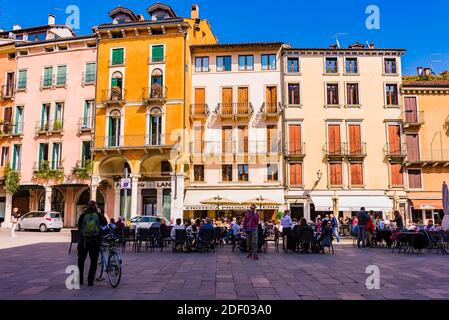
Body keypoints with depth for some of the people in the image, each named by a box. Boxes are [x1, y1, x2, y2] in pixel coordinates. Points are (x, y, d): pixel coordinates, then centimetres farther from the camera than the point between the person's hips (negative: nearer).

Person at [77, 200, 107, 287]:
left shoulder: (83, 215, -4)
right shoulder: (99, 215, -4)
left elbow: (79, 227, 4)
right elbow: (105, 224, 11)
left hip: (83, 241, 1)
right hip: (95, 241, -1)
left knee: (81, 261, 17)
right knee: (94, 262, 7)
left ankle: (80, 280, 21)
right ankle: (90, 281, 5)